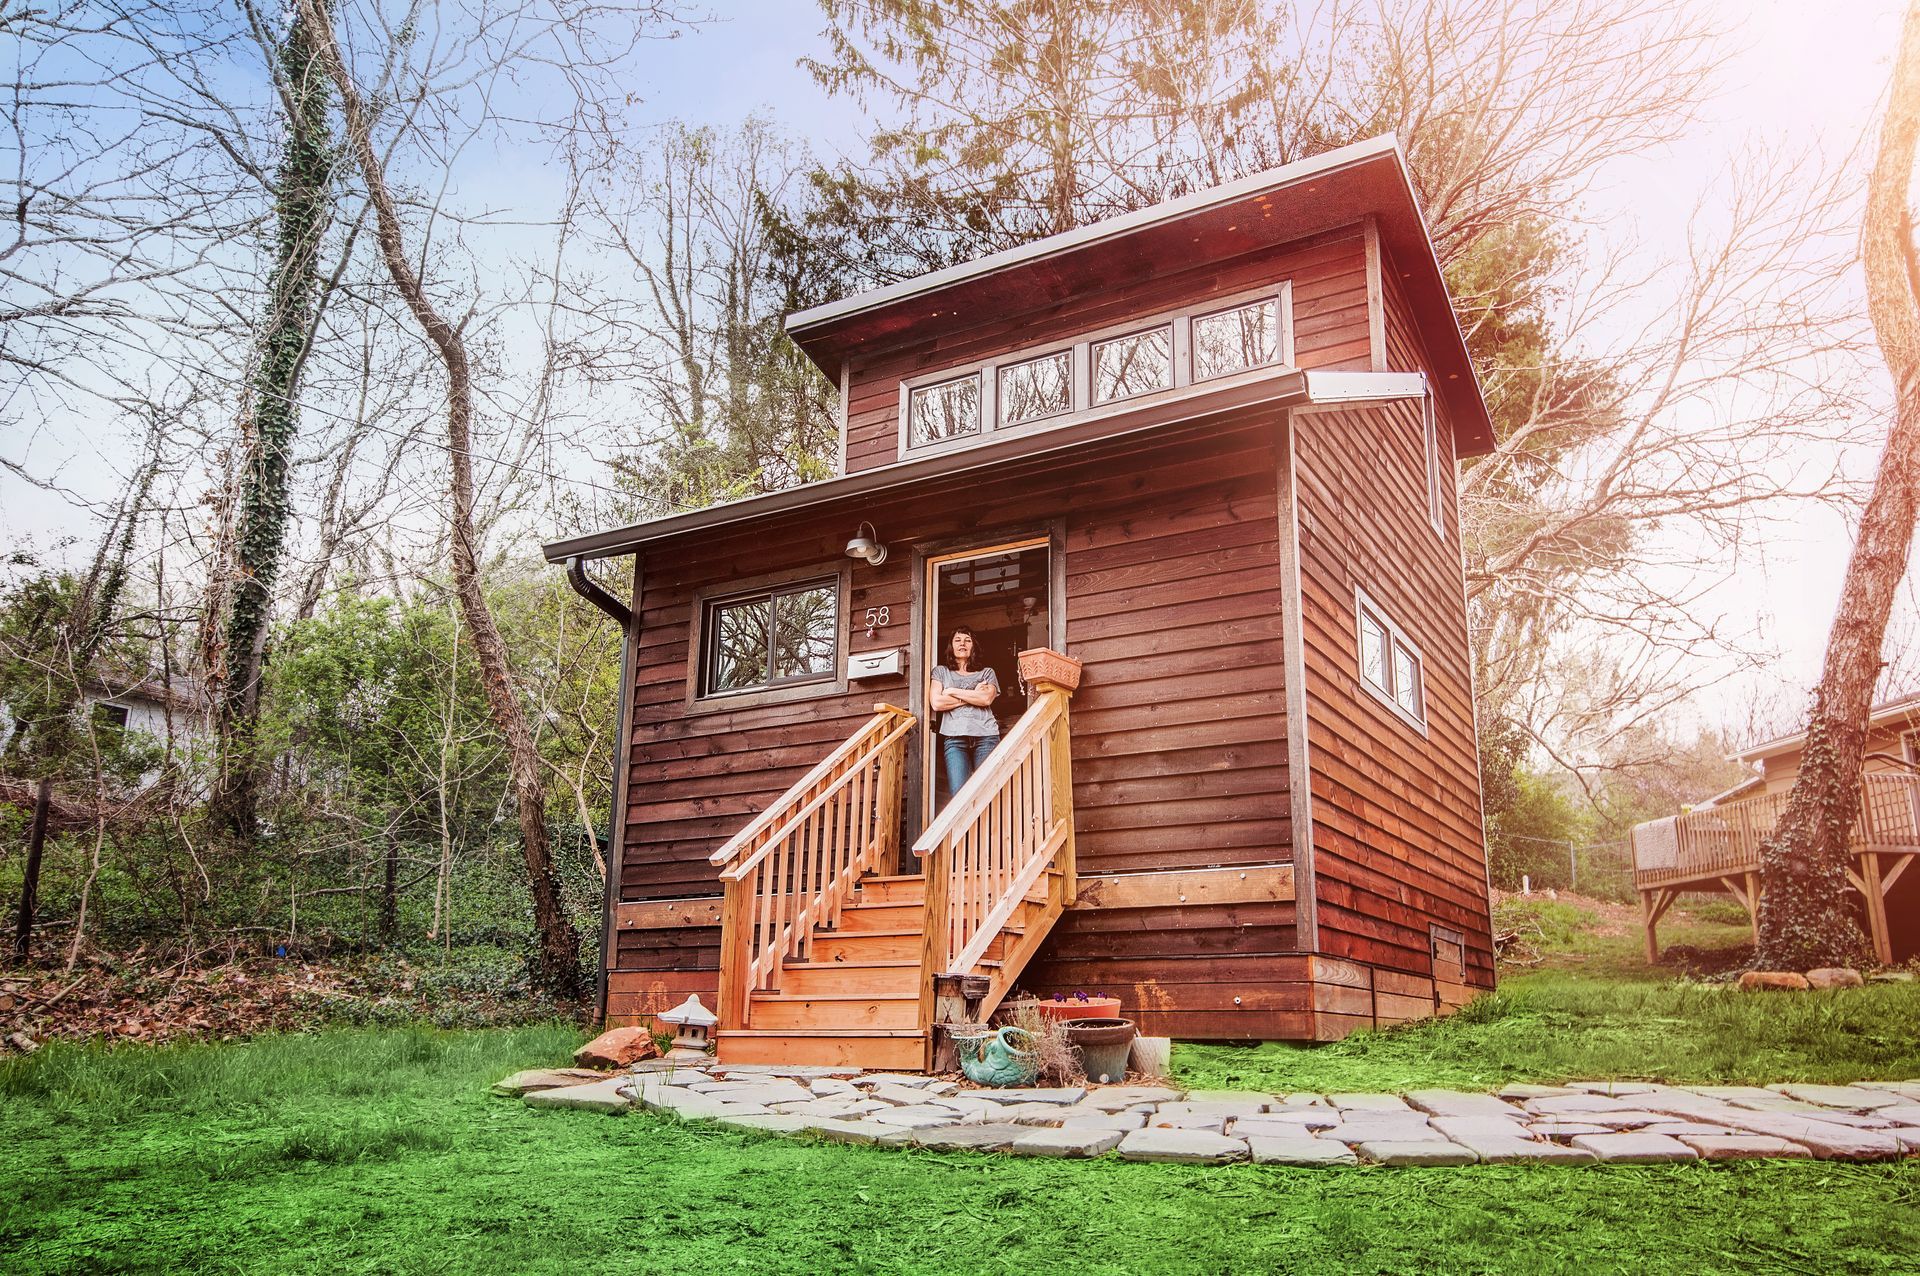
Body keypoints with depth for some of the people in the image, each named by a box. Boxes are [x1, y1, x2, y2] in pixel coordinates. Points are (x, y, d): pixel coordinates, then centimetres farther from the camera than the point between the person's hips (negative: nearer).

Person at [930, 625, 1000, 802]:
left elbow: (987, 699, 0)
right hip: (954, 738, 0)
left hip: (985, 736, 1)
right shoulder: (941, 671, 21)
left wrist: (953, 691, 3)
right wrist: (973, 695, 4)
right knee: (958, 795, -17)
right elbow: (936, 703, 3)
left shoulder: (987, 672, 21)